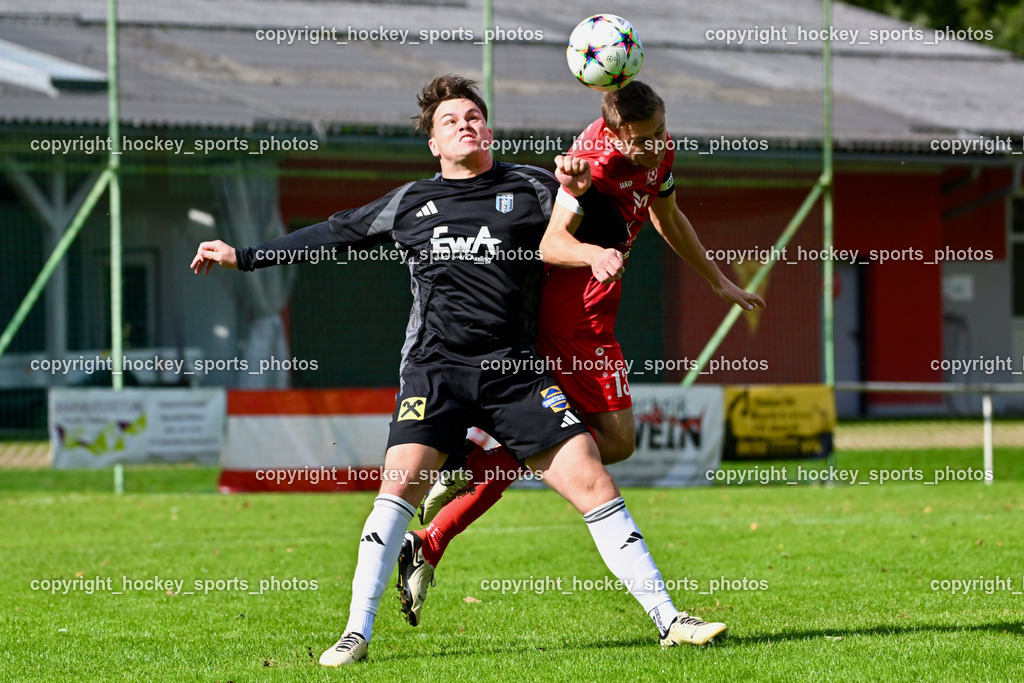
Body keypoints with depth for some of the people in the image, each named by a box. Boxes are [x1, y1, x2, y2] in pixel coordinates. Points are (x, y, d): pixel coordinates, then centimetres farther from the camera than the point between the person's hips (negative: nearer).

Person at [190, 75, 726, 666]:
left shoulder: (530, 189, 10)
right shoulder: (410, 203, 15)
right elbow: (334, 235, 24)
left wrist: (576, 197, -11)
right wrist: (243, 257, 27)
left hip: (514, 368, 0)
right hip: (436, 367, 0)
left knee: (590, 478, -8)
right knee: (403, 481, -19)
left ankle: (667, 618, -3)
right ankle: (356, 634, -12)